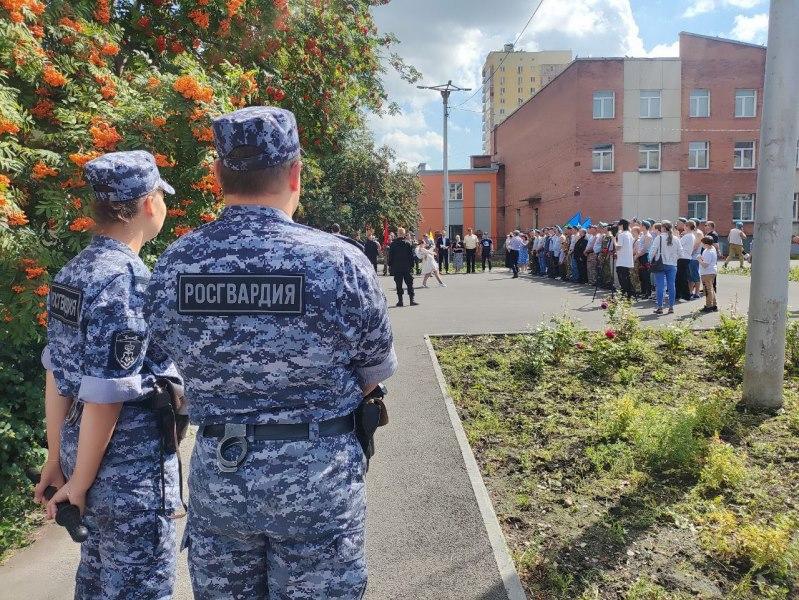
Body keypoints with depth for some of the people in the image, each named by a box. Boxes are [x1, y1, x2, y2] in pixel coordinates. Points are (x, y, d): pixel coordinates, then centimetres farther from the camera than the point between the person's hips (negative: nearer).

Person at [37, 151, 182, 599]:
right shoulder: (128, 280, -21)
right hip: (130, 462, -8)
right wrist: (79, 482, -10)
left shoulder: (74, 272, 5)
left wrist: (58, 458, 16)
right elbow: (103, 397, -22)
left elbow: (57, 375, 9)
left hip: (83, 446, 9)